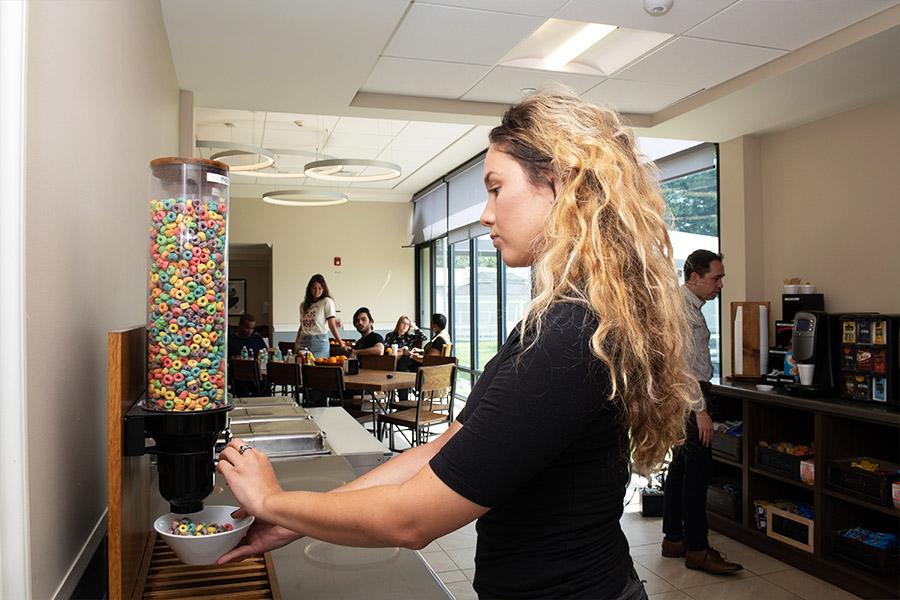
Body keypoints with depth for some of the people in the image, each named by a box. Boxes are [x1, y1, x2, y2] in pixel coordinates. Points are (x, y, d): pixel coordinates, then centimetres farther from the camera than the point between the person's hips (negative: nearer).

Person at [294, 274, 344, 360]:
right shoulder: (303, 305, 15)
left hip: (320, 342, -4)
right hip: (303, 342, 4)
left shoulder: (327, 302, -1)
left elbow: (332, 325, -7)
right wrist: (296, 343, 12)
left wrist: (341, 344, -15)